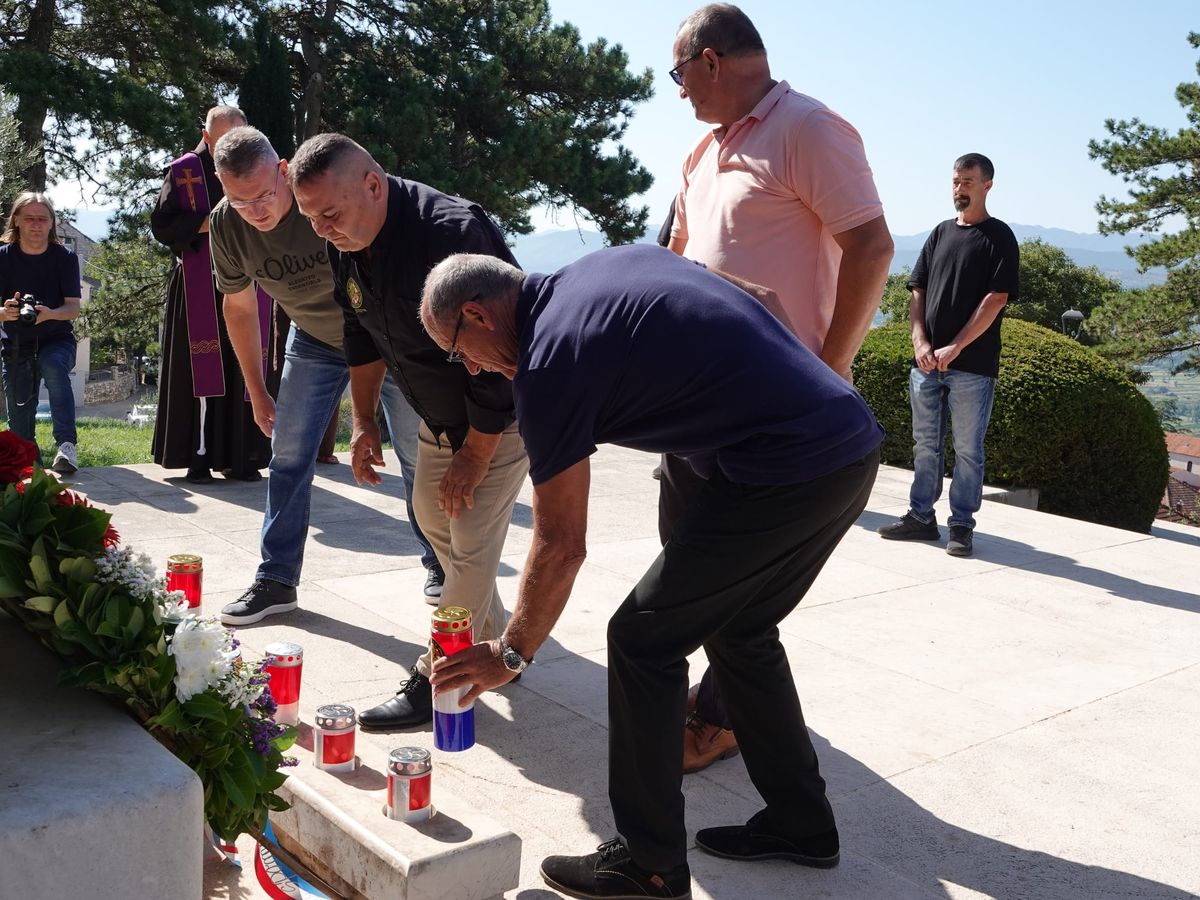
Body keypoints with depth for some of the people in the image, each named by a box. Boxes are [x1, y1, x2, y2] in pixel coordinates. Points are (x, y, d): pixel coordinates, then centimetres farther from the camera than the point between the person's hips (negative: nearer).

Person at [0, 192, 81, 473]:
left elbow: (73, 307, -13)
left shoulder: (65, 257, -8)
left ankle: (66, 443, -38)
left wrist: (50, 314, -35)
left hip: (57, 339, -2)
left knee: (54, 367, -35)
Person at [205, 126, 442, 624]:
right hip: (314, 340, 4)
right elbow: (239, 307, 0)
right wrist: (258, 392, 5)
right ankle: (277, 580, 9)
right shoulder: (226, 224, -17)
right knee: (287, 456, -2)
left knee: (419, 454, 1)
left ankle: (442, 563, 20)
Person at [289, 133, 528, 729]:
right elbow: (362, 333, 10)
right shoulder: (346, 243, -7)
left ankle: (439, 680, 4)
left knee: (471, 543, -9)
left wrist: (474, 457, -23)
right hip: (439, 412, 9)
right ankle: (492, 641, 33)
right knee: (432, 515, 16)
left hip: (500, 415, -9)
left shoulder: (452, 234, -35)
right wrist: (364, 420, 9)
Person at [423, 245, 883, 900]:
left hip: (786, 474, -9)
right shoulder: (609, 262, 15)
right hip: (854, 447, 10)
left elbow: (560, 547, -5)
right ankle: (800, 822, 33)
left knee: (644, 641, 2)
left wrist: (511, 653, 9)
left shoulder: (548, 362, -8)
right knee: (740, 630, 22)